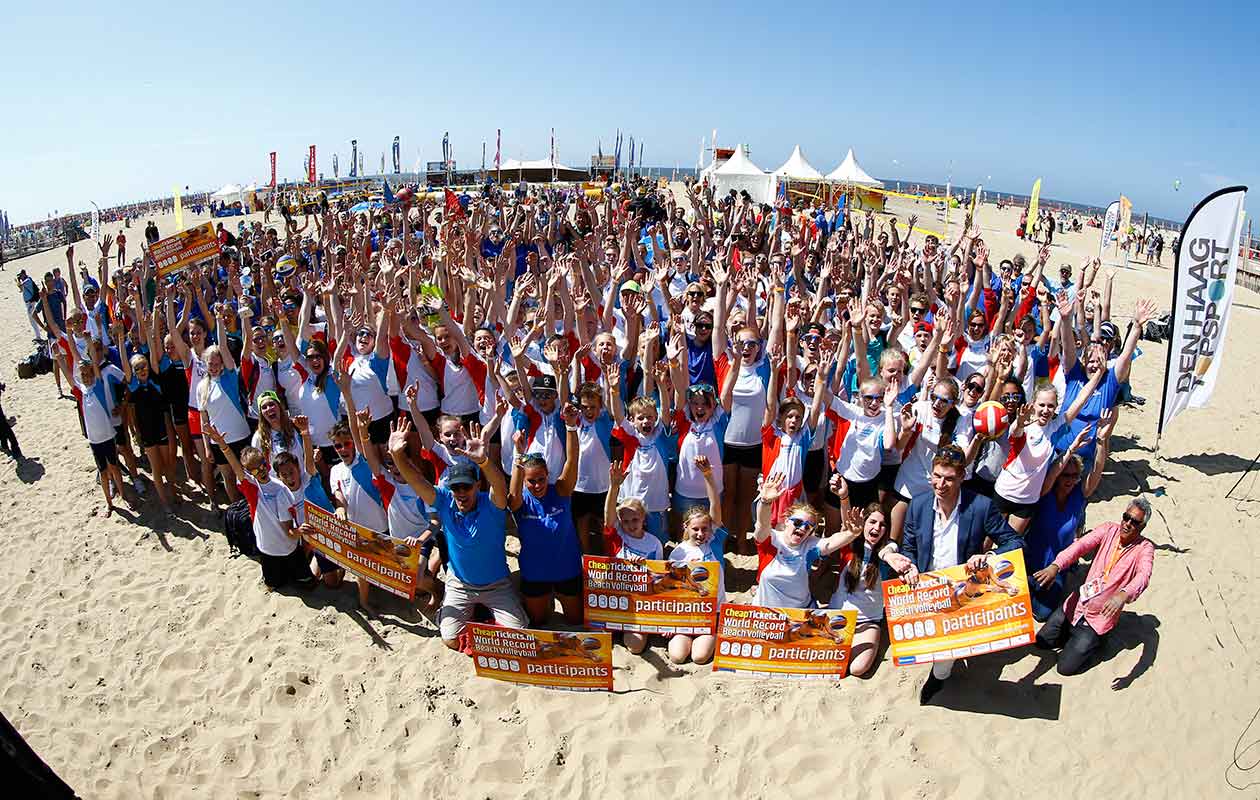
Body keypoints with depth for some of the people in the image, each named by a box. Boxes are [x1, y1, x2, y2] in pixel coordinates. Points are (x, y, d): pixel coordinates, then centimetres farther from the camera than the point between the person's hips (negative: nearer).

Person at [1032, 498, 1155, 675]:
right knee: (1041, 641, 4)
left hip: (1100, 618, -4)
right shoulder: (1109, 530, -3)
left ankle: (1095, 640, 18)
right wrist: (1055, 566, -37)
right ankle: (1076, 635, 25)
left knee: (1067, 666, -6)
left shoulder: (1145, 548, -12)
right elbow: (1080, 545, -19)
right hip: (1076, 604, 4)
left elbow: (1143, 576, -31)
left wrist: (1124, 595, -52)